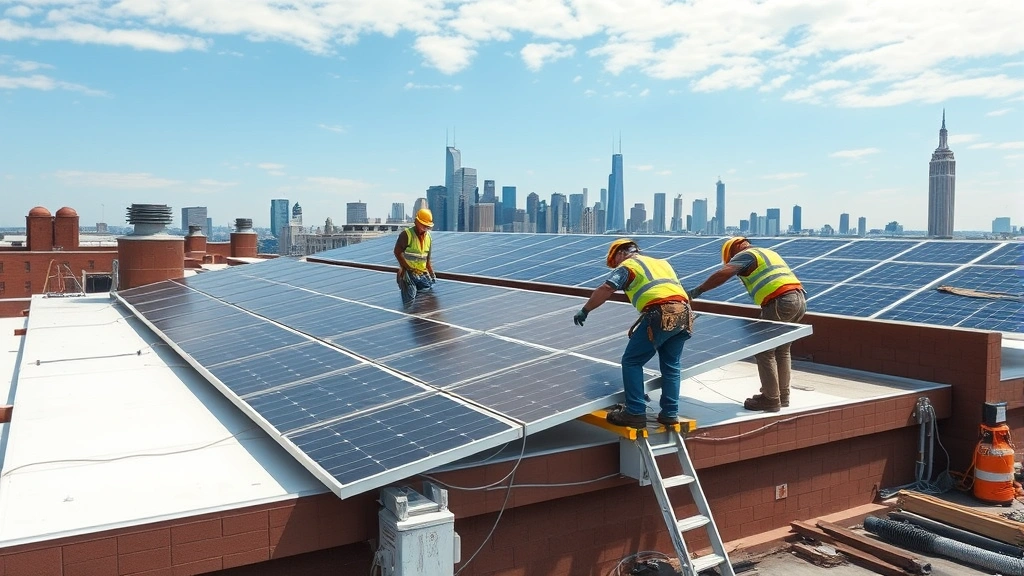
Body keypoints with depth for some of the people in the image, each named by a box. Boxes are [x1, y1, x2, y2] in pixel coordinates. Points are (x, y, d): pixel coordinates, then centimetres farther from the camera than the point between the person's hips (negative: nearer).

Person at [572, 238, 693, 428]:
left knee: (632, 362, 5)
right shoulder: (661, 262, 32)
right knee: (671, 365, 19)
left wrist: (584, 311, 5)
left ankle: (635, 413, 3)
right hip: (684, 313, 7)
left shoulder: (627, 265, 11)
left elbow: (605, 290, -2)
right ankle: (670, 414, 21)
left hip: (660, 314, -7)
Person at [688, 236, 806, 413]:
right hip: (800, 299, 9)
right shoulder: (769, 253, 29)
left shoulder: (745, 255, 3)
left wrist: (698, 290, -12)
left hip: (781, 301, -9)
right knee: (782, 350, 19)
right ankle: (782, 395, 26)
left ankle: (771, 399, 3)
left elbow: (723, 274, -14)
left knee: (764, 351, 0)